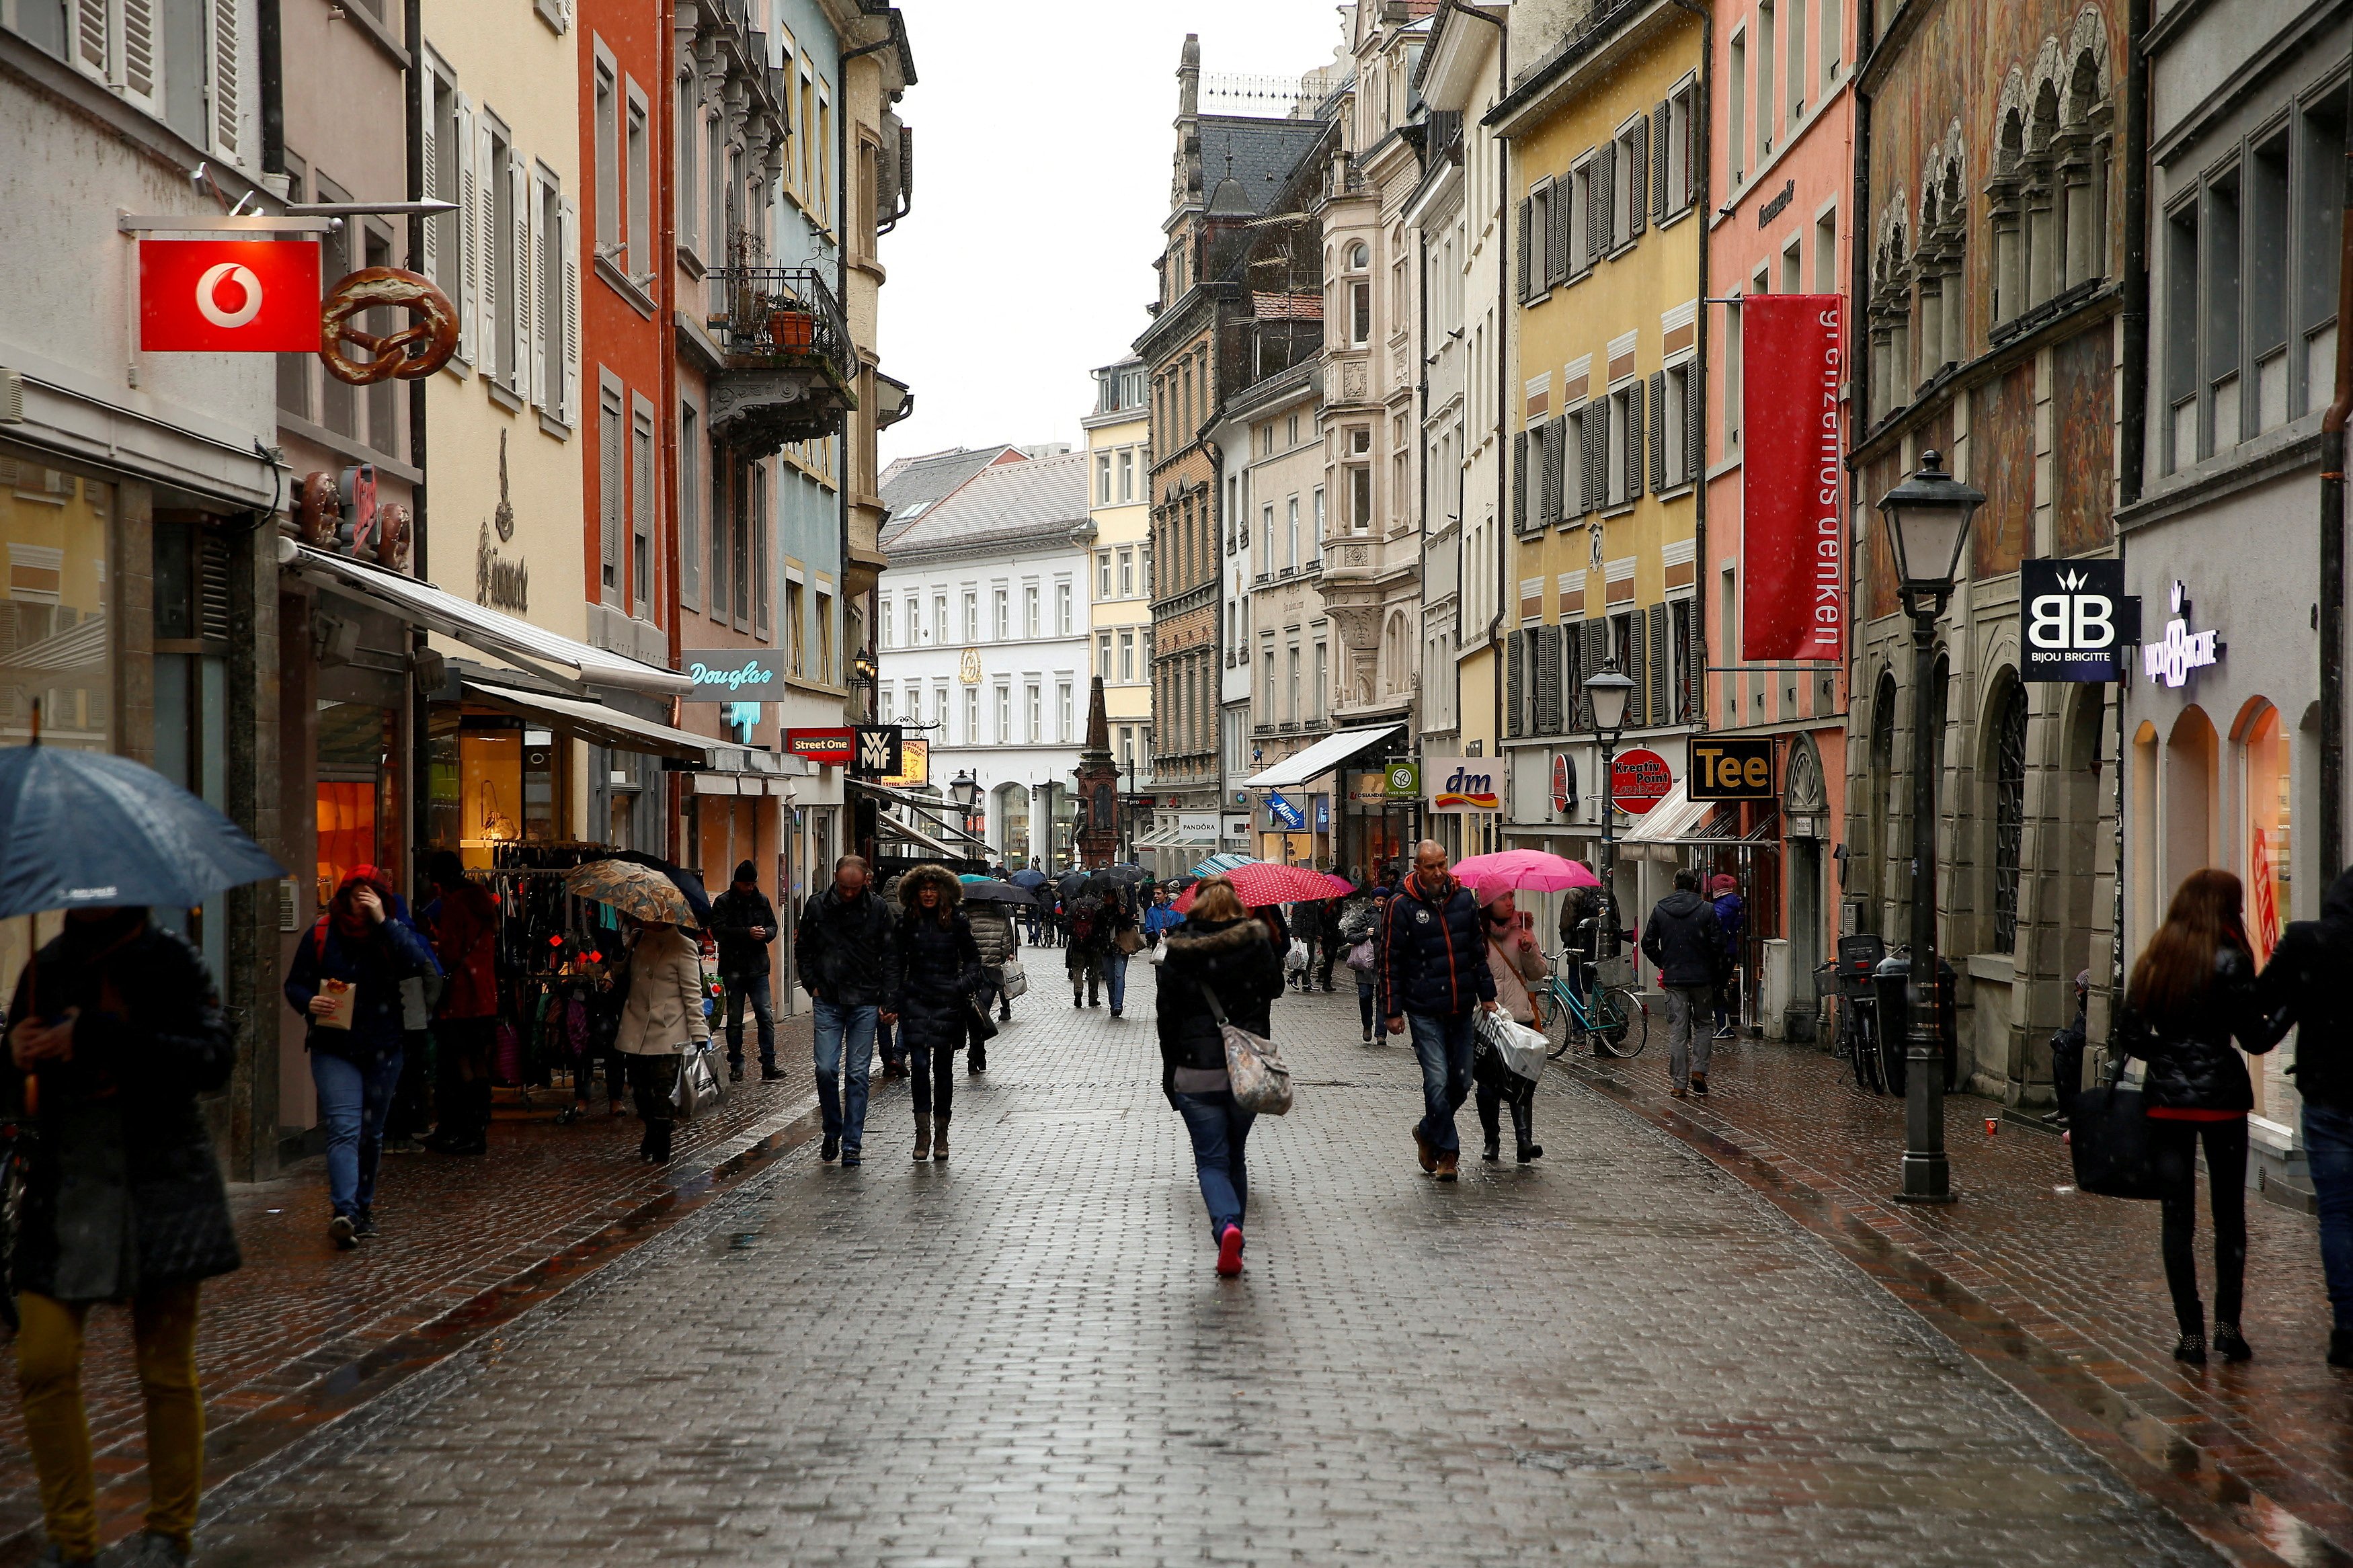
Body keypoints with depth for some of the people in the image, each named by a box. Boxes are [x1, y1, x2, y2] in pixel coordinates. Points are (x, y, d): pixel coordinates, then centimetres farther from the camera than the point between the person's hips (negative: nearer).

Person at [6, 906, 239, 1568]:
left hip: (158, 1188, -4)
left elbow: (214, 1059, -17)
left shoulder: (170, 961, -3)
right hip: (65, 1186, 4)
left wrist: (96, 1035, -23)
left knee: (166, 1372, 1)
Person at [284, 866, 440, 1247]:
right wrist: (309, 1003, -15)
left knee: (372, 1133, 13)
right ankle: (344, 1212, -26)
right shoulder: (321, 936, 0)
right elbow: (295, 983, 7)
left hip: (383, 1049, 2)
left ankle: (363, 1207, 29)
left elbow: (421, 967, -19)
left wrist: (383, 922, -21)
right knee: (344, 1129, -16)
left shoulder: (394, 933, 0)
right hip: (334, 1048, -2)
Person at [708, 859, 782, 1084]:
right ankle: (736, 1066, 14)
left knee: (766, 1016, -5)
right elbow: (717, 929, -14)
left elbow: (773, 926, 16)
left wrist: (766, 933, -8)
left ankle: (768, 1066, -4)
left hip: (758, 967, 2)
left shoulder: (762, 900, 10)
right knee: (735, 1020, 6)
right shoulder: (723, 902, -2)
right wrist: (747, 933, -22)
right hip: (733, 969, -2)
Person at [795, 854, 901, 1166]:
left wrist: (889, 1001, -3)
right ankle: (832, 1132, 16)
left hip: (865, 1002, -1)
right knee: (826, 1069, -5)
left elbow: (891, 957, 2)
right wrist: (813, 986, 3)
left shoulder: (877, 909, -1)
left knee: (857, 1074, 0)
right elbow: (802, 950, 13)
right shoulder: (817, 906, 1)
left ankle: (852, 1144, 5)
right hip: (828, 1001, 1)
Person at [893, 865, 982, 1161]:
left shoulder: (957, 922, 2)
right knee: (919, 1065, -10)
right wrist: (894, 1000, 5)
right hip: (916, 1001, 0)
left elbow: (972, 957, 10)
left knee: (943, 1069, 5)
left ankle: (941, 1133, 15)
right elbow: (897, 963, 11)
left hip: (948, 1003, 0)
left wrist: (966, 984, -7)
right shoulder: (907, 923, 4)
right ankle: (923, 1132, -3)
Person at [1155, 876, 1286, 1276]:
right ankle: (1233, 1241, 18)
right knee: (1235, 1157, 17)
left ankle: (1227, 1226, -25)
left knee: (1212, 1161, 1)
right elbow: (1275, 988, 15)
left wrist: (1170, 1073, 9)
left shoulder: (1178, 953, -4)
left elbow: (1168, 1016, 0)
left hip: (1197, 1074, -2)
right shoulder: (1256, 944, -2)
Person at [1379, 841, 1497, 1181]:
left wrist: (1487, 994, 12)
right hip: (1425, 1012, -4)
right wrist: (1392, 1011, -7)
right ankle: (1447, 1152, 5)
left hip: (1461, 1009, 5)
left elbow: (1479, 949, 16)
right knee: (1437, 1081, -9)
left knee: (1462, 1082, 8)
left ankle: (1428, 1132, 31)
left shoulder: (1464, 899, 7)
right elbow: (1391, 961, -4)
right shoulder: (1402, 906, -5)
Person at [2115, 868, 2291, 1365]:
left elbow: (2129, 1038, 5)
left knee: (2177, 1217, 6)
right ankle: (2227, 1324, 5)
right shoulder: (2227, 962, -9)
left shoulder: (2152, 961, 5)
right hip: (2220, 1097, -3)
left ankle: (2191, 1333, 4)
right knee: (2229, 1214, 9)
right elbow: (2257, 1039, -8)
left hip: (2165, 1099, 3)